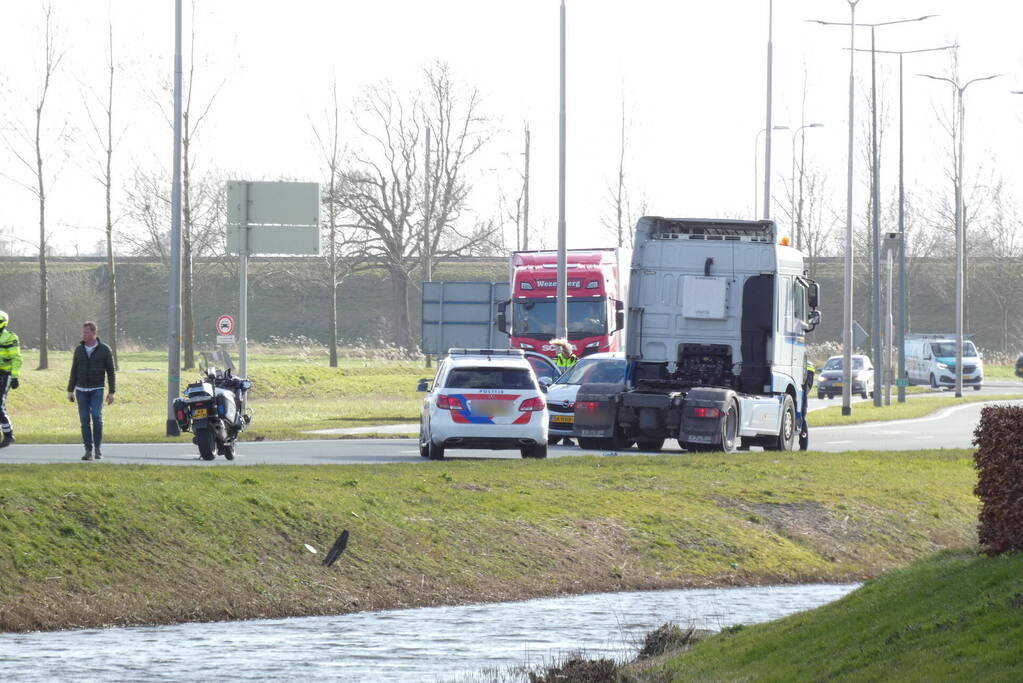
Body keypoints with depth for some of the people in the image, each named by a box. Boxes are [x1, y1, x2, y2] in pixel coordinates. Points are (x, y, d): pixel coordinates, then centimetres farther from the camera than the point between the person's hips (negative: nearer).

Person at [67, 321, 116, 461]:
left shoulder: (104, 350, -3)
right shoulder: (79, 349, 5)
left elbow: (110, 372, -1)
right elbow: (74, 371, 10)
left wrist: (112, 392, -6)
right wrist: (70, 390, 6)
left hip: (97, 390, -3)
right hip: (81, 390, 3)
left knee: (96, 416, -18)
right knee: (85, 420, -1)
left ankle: (97, 448, -6)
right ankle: (88, 450, 3)